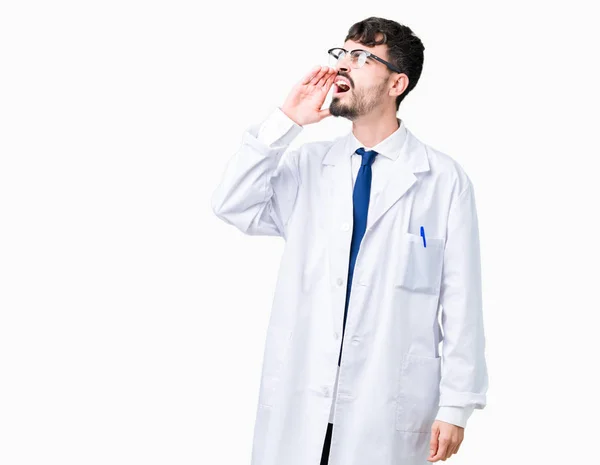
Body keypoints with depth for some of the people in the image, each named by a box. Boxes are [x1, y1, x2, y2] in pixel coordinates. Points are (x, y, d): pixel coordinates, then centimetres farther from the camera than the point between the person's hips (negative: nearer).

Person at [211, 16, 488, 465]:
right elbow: (233, 206, -4)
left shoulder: (444, 178, -3)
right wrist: (285, 121, -8)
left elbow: (461, 300, -4)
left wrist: (456, 406, -7)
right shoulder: (309, 165, 9)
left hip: (390, 409, -3)